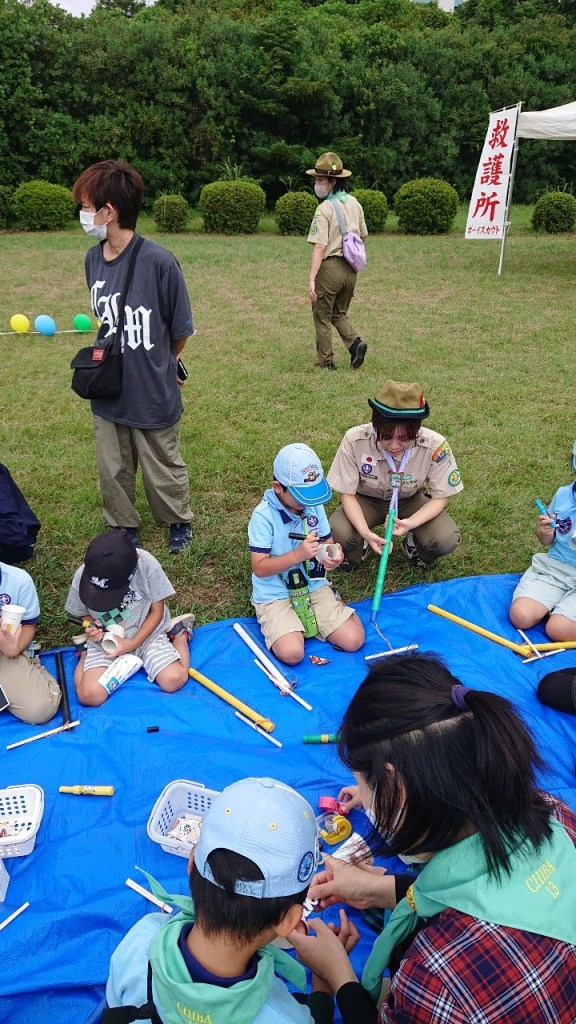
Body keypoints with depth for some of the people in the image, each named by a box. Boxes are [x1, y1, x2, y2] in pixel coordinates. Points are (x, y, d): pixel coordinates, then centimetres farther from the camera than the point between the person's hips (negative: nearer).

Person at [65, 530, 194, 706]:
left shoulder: (147, 564, -24)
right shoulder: (83, 575, -18)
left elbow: (157, 610, -12)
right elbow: (83, 613, 1)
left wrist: (133, 644, -20)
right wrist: (92, 626, -22)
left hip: (146, 633, -1)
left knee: (173, 680, -20)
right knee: (90, 696, -19)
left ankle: (178, 632, 11)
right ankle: (86, 655, 15)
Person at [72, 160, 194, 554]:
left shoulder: (159, 261, -22)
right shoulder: (93, 258, -3)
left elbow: (180, 332, -9)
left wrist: (157, 365, 7)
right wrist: (119, 359, 6)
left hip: (153, 393, -5)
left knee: (163, 469, 15)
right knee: (113, 470, 18)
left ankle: (180, 521, 41)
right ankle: (124, 528, 41)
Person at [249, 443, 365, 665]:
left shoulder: (314, 506, 0)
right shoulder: (263, 516, -17)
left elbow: (328, 543, 11)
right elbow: (259, 568, -18)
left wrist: (334, 556, -15)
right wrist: (298, 555, -31)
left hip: (314, 586, 4)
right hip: (275, 594, -4)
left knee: (353, 640, -12)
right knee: (292, 653, -26)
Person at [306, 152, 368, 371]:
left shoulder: (325, 209, -15)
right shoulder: (354, 203, 7)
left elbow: (320, 247, -21)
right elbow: (363, 235, 16)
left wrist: (311, 279, -23)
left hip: (330, 266, -7)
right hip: (350, 268, 7)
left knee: (322, 317, 7)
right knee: (340, 313, 22)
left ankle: (326, 363, 13)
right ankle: (355, 343, 0)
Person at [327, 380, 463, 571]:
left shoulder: (434, 446, -30)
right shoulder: (354, 440, -30)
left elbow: (440, 496, -15)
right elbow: (347, 494, -18)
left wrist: (411, 523, -35)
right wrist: (365, 532, -37)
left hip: (411, 501, 1)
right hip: (367, 500, 0)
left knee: (446, 539, -26)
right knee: (339, 532, -30)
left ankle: (413, 546, 11)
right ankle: (358, 549, 9)